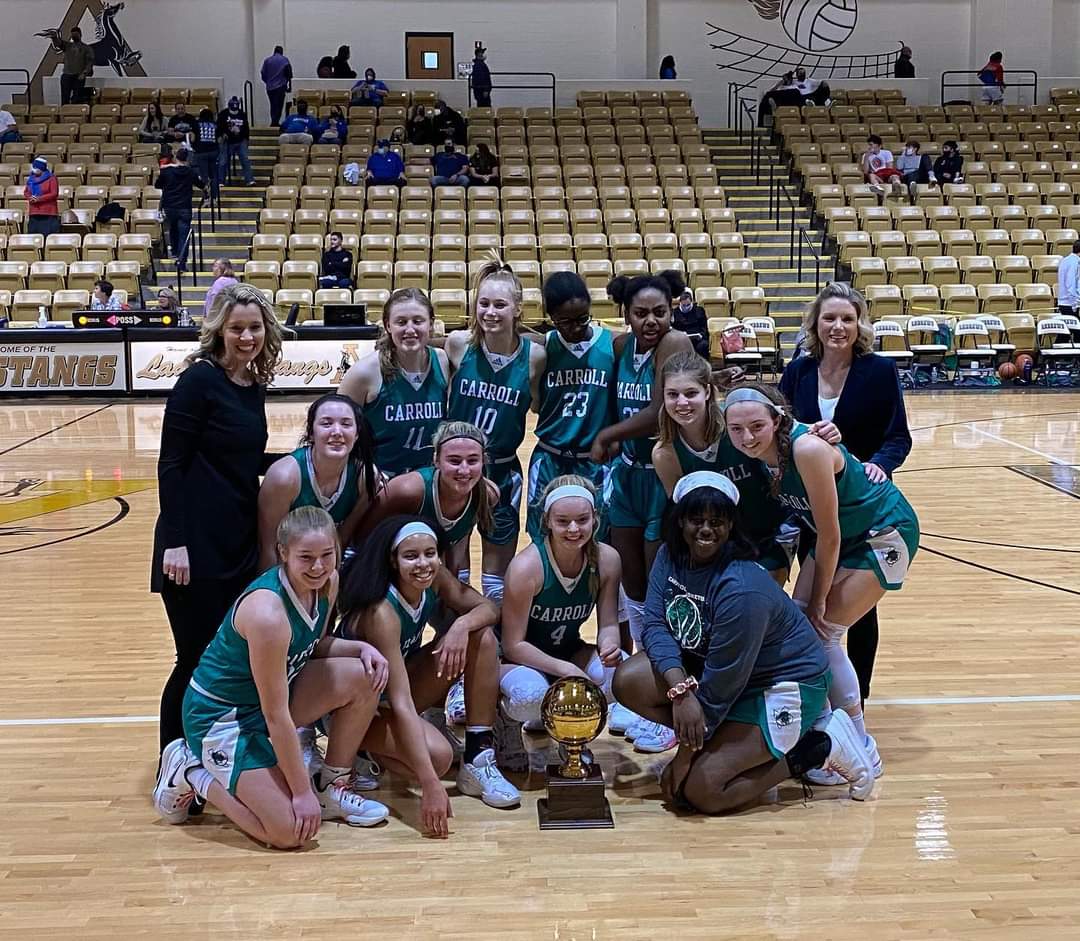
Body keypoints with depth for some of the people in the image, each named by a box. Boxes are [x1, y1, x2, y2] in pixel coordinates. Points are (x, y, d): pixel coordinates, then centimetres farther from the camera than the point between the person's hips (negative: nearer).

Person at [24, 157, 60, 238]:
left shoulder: (51, 178, -5)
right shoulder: (31, 178, 14)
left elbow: (54, 194, -11)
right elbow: (26, 192, 19)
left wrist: (38, 198, -16)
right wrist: (30, 198, -6)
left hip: (48, 213, -6)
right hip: (34, 213, 6)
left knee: (48, 235, -9)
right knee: (34, 236, 3)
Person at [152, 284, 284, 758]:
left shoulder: (254, 385, 10)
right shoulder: (199, 379, -11)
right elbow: (171, 464, -14)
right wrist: (174, 541, -19)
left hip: (242, 542, 7)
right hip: (197, 545, -7)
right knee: (198, 659, 0)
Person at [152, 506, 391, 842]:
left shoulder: (327, 582, -9)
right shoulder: (267, 613, -33)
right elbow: (276, 715, -27)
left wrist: (361, 648, -10)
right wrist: (301, 791, -20)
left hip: (273, 692, 8)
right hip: (219, 717, -8)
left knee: (365, 677, -10)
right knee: (291, 833, -15)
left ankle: (330, 787, 9)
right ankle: (191, 774, 6)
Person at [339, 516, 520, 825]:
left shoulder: (434, 580, -11)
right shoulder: (381, 612, -31)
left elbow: (490, 609, -5)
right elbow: (400, 702, -35)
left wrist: (462, 625, -30)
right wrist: (431, 786, -40)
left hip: (400, 686, 8)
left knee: (482, 637, -13)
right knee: (437, 755, -33)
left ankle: (478, 761, -9)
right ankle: (364, 751, -3)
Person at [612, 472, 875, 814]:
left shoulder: (742, 590, -31)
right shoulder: (670, 556, -7)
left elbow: (722, 683, -26)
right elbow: (655, 624, -12)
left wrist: (683, 758, -18)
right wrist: (680, 689, -32)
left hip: (785, 685, -8)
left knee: (699, 791, -17)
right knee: (628, 681, -14)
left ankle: (821, 746, -2)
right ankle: (718, 743, 2)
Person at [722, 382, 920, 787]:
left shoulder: (807, 450, -34)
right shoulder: (762, 452, -11)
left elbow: (829, 537, -25)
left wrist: (818, 599, -13)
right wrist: (806, 602, 2)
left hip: (885, 536, -7)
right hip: (841, 535, 7)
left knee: (822, 632, -10)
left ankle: (862, 751, 4)